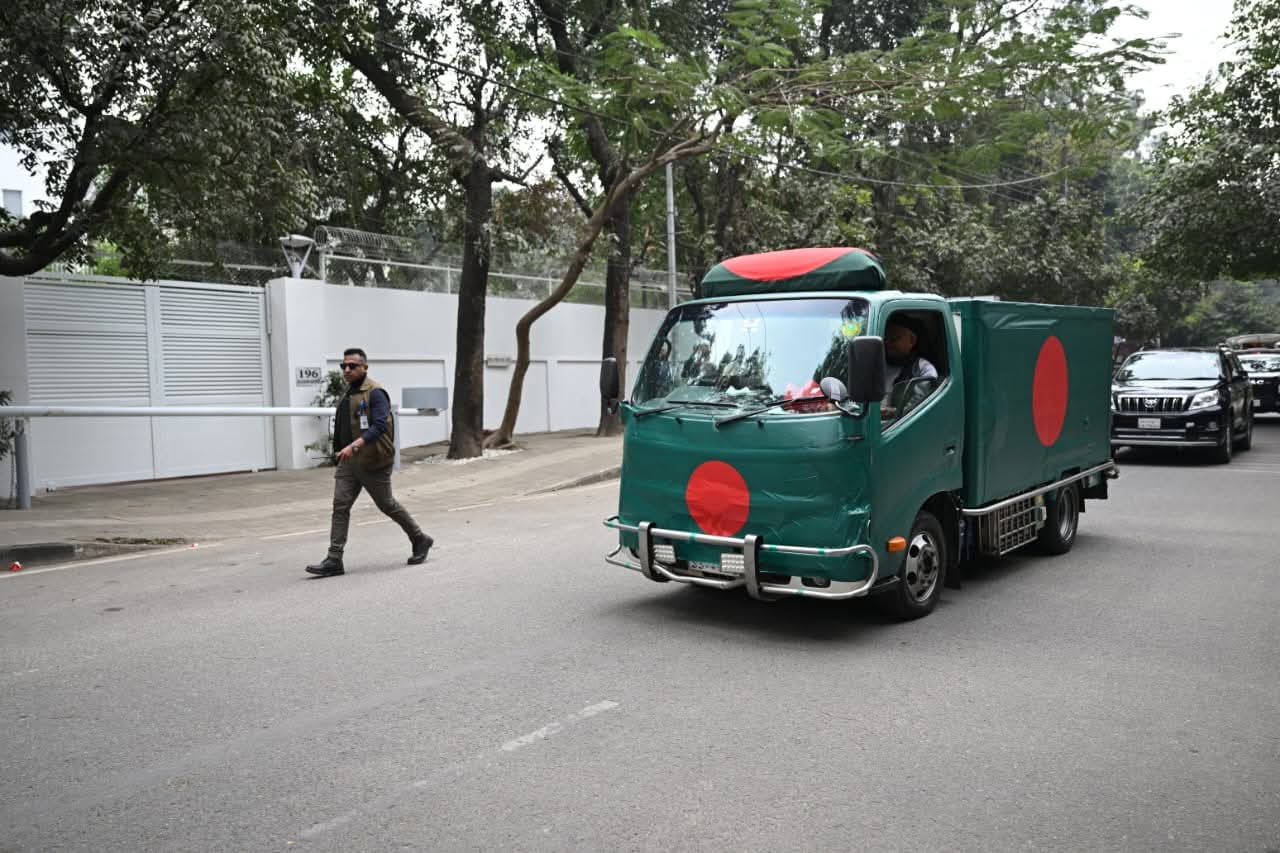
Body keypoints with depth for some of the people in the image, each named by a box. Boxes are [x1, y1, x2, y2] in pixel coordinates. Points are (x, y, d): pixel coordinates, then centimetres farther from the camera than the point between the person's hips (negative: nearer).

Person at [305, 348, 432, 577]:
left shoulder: (375, 393, -14)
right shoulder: (349, 393, 14)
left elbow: (379, 426, -26)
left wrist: (355, 445, -36)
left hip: (372, 461, -8)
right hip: (349, 461, 8)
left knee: (387, 504, 5)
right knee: (340, 505, -2)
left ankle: (419, 540, 25)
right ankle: (334, 560, -2)